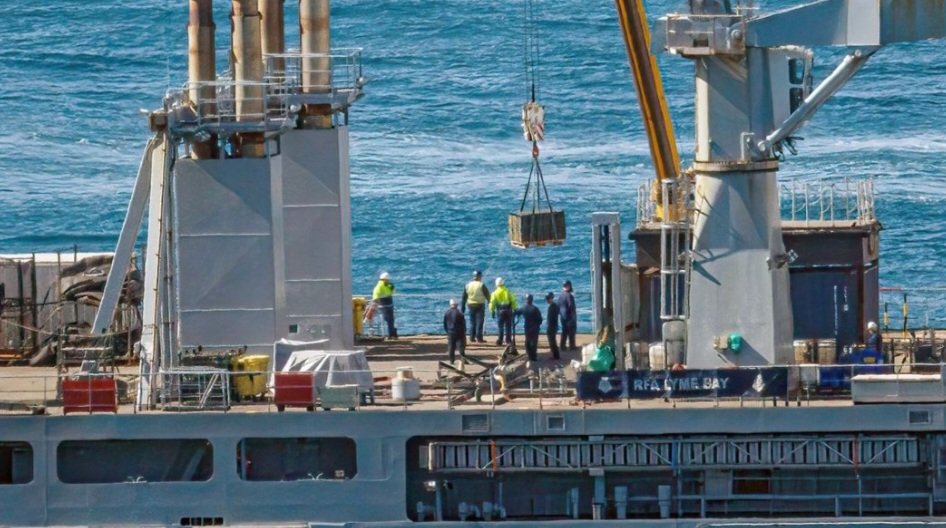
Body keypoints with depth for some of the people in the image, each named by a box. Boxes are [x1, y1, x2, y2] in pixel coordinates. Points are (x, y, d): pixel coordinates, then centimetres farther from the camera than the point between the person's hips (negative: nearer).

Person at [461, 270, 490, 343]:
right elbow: (487, 295, -8)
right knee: (479, 322, -2)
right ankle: (479, 338, -5)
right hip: (480, 305, -4)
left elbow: (464, 297, 9)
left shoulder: (468, 285, 5)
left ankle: (472, 338, 13)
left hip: (471, 305, 4)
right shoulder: (481, 285, -10)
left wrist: (462, 307, 15)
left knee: (472, 322, 13)